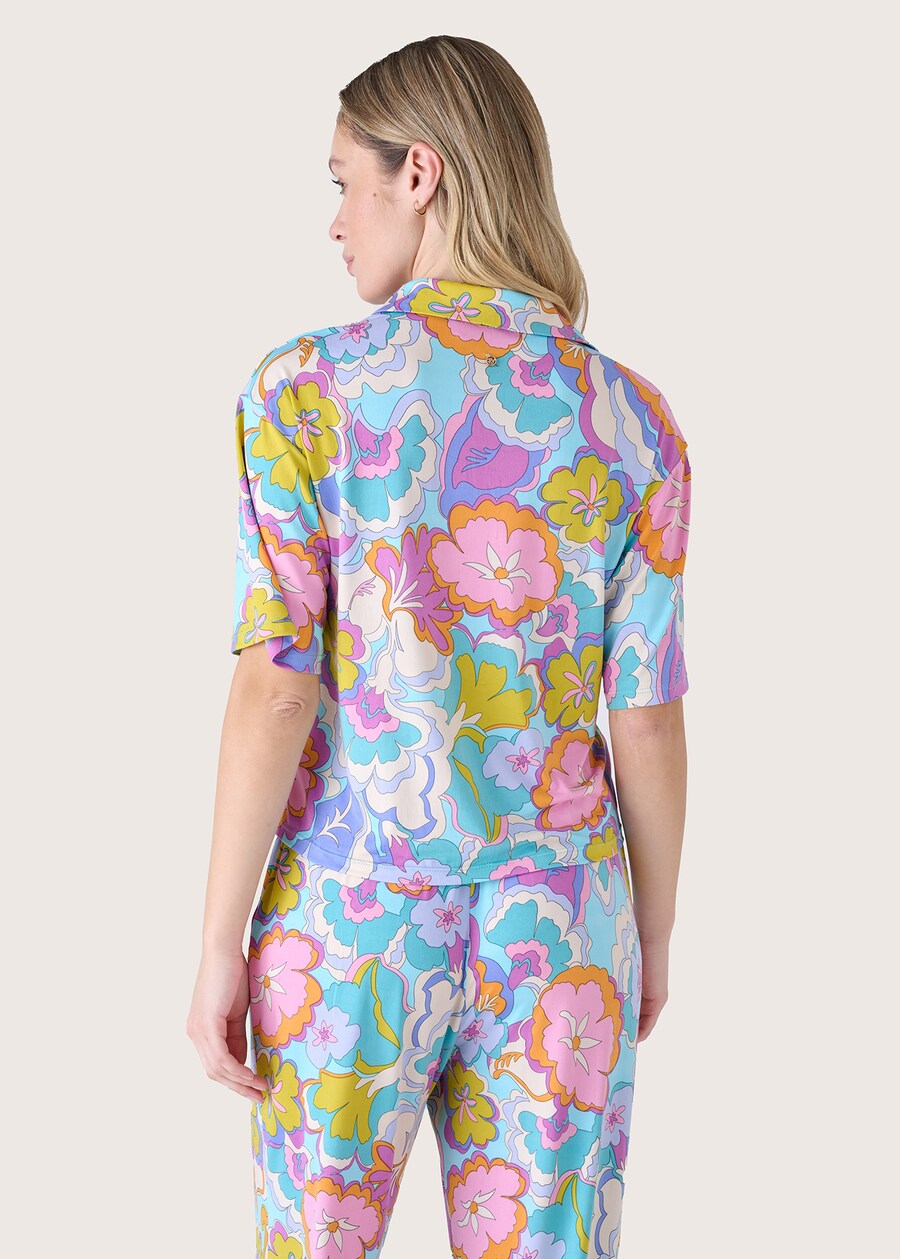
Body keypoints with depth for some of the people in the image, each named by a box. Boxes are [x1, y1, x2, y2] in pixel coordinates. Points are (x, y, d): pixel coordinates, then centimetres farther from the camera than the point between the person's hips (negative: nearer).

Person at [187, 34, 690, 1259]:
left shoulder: (305, 389, -12)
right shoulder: (632, 419, -4)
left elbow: (274, 688, -15)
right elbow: (650, 719, -3)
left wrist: (218, 948, -6)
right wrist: (656, 933, 12)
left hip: (352, 931, -1)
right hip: (549, 938, 2)